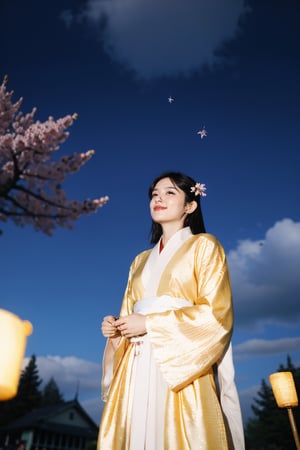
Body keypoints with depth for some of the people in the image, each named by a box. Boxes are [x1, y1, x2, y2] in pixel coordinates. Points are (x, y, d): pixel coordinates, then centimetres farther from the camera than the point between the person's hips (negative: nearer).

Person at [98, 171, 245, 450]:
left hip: (179, 363, -5)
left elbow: (216, 313, -8)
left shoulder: (204, 246, 3)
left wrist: (151, 324, -12)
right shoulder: (141, 261, 20)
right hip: (137, 367, 5)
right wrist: (116, 327, -1)